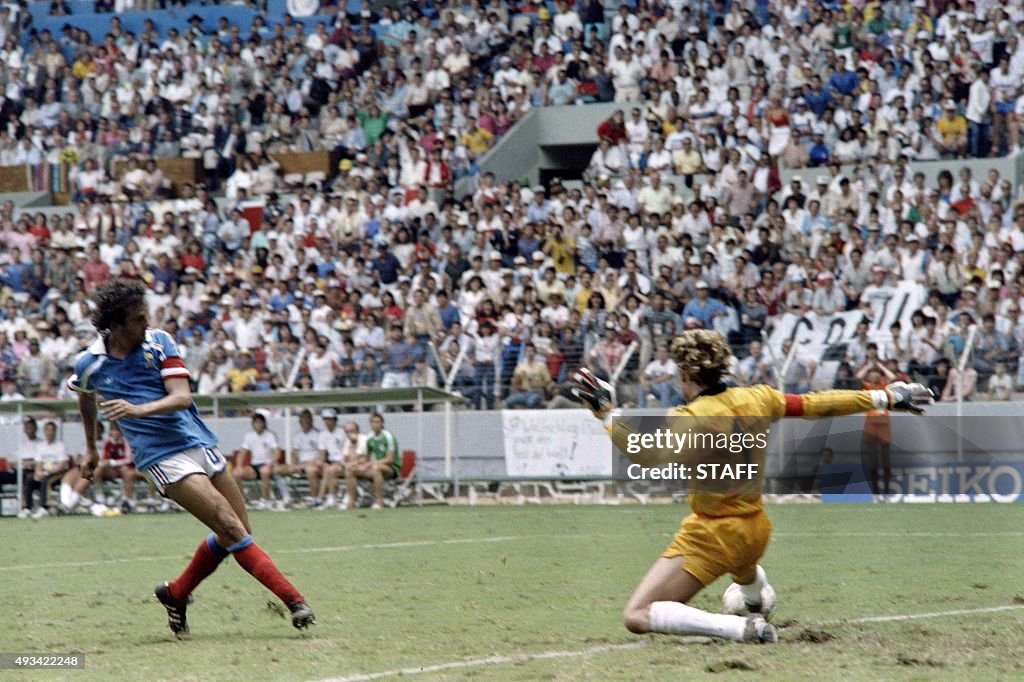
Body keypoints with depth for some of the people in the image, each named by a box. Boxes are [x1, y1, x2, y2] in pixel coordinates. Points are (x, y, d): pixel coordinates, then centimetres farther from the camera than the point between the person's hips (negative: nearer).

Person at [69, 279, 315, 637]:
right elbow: (85, 396, 22)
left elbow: (182, 397, -11)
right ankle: (293, 599, -19)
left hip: (199, 443, 4)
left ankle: (176, 594, 23)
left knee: (236, 534, 6)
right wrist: (91, 448, 31)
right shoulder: (89, 364, -2)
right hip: (161, 457, -4)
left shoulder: (159, 342, -1)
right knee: (231, 527, -17)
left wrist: (138, 409, -28)